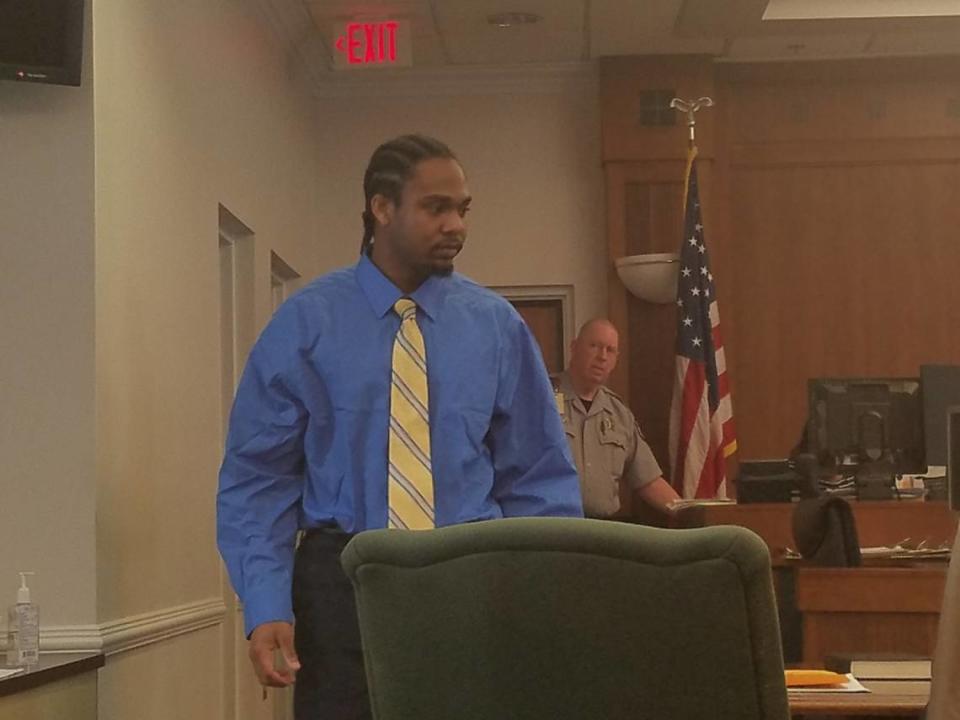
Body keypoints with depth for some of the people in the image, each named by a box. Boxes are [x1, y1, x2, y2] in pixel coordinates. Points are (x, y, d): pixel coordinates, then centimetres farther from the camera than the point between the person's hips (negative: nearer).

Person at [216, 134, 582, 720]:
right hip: (343, 579, -1)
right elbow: (257, 476, -3)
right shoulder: (307, 321, -2)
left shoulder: (497, 324, 3)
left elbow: (539, 477, 6)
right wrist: (266, 605, -14)